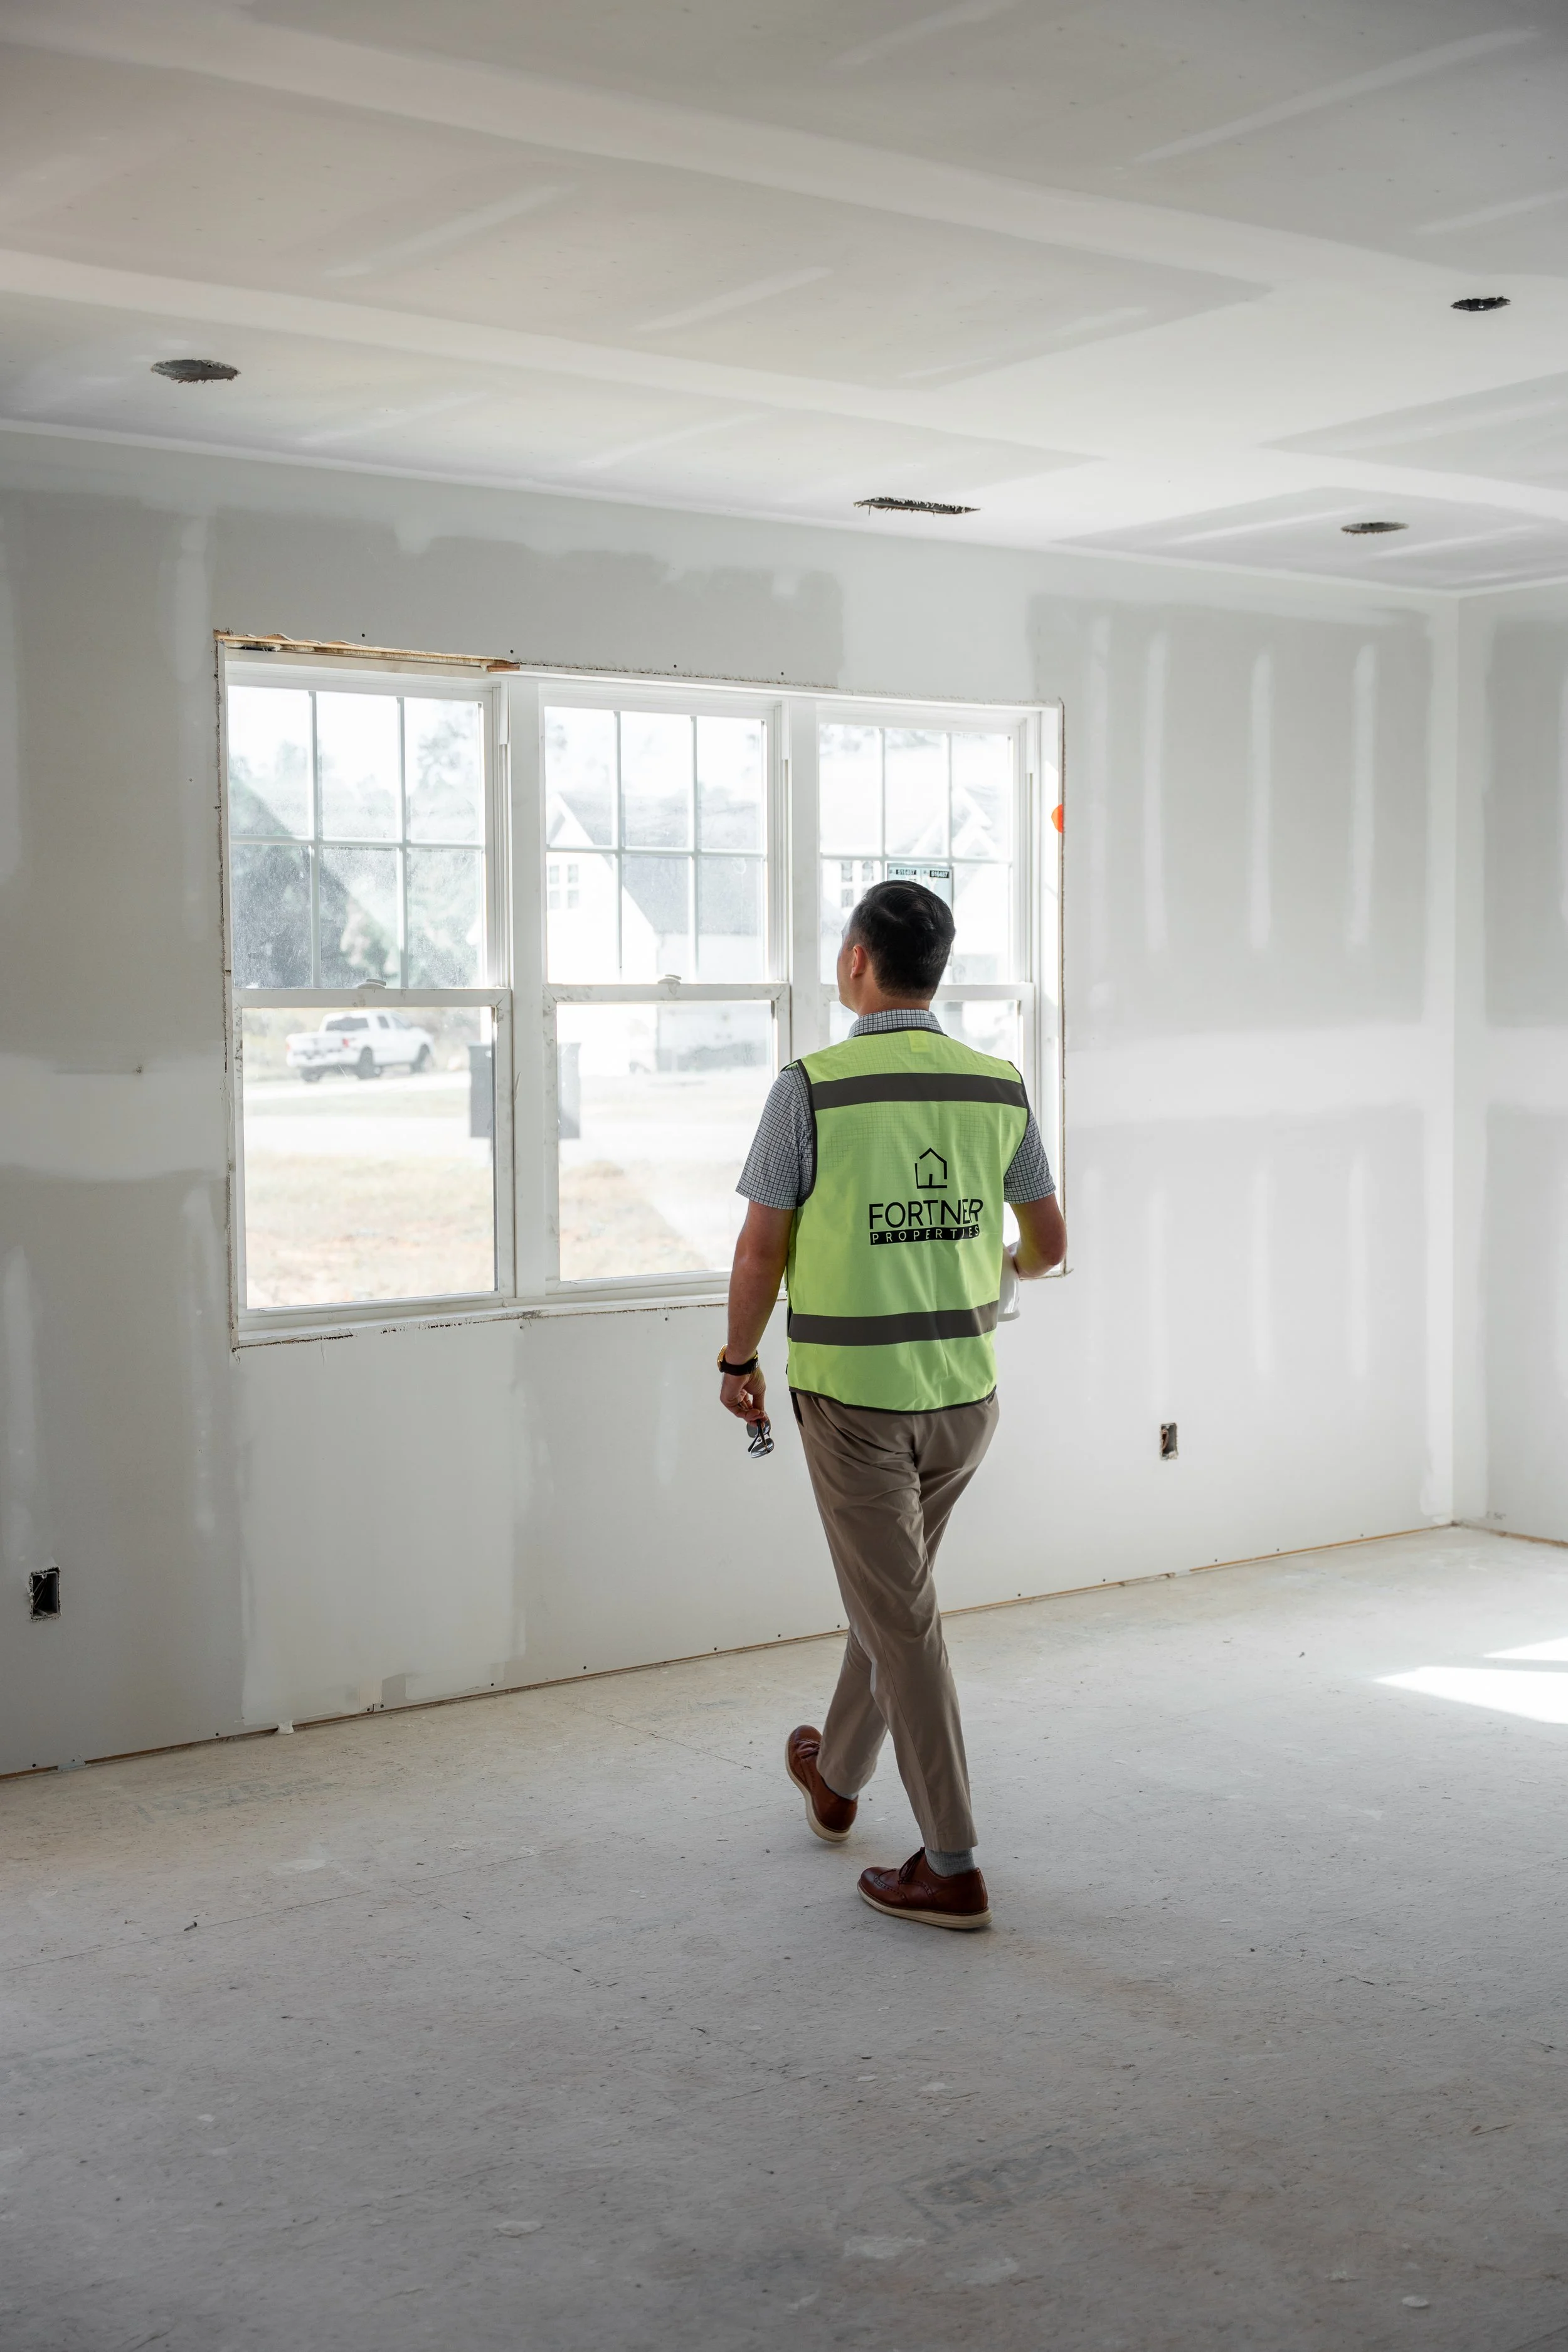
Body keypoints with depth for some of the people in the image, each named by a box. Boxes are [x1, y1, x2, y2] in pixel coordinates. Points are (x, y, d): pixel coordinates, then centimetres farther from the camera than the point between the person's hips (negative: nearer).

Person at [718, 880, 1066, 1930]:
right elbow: (1050, 1241, 7)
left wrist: (738, 1359, 6)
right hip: (965, 1387, 5)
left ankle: (952, 1868, 6)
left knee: (900, 1617, 2)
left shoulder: (812, 1087, -14)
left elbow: (762, 1252, -11)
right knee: (892, 1583, 23)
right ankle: (836, 1776, 43)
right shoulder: (999, 1087, -1)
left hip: (851, 1390, -5)